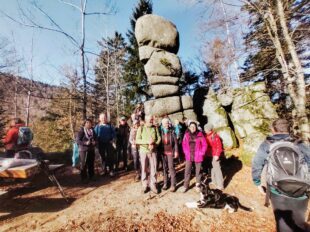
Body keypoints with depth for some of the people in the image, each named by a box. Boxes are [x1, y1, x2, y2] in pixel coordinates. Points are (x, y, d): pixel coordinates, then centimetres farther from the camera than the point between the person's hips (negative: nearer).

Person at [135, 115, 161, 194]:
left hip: (153, 151, 1)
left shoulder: (155, 128, 3)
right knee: (144, 169, 8)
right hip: (143, 151, -1)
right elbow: (137, 140, -9)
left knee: (153, 169, 6)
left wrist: (154, 145, -17)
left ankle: (153, 185, 22)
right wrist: (147, 142, -21)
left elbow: (159, 138, 0)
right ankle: (145, 185, 24)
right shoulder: (141, 128, -3)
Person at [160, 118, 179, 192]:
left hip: (170, 152, -2)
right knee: (164, 168, 10)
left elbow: (175, 142, 0)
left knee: (171, 167, 0)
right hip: (163, 152, 2)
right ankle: (165, 183, 22)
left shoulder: (172, 131, 0)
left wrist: (176, 151, -4)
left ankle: (173, 185, 10)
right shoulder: (160, 131, 3)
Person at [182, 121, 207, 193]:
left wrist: (201, 153, -6)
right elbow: (184, 144, 8)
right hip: (189, 156, 1)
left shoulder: (200, 134, -8)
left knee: (198, 171, 13)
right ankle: (186, 186, 19)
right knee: (187, 171, 4)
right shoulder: (186, 135, -2)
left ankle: (198, 185, 32)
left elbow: (204, 145, -3)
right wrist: (186, 152, 2)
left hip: (198, 156, -1)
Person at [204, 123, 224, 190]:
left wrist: (217, 155, -19)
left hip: (214, 156, -8)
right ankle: (214, 181, 36)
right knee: (212, 168, 19)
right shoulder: (206, 136, 4)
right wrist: (205, 153, 12)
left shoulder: (215, 136, -18)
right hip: (209, 155, 8)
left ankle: (220, 185, 6)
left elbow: (219, 146, -17)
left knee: (217, 169, -4)